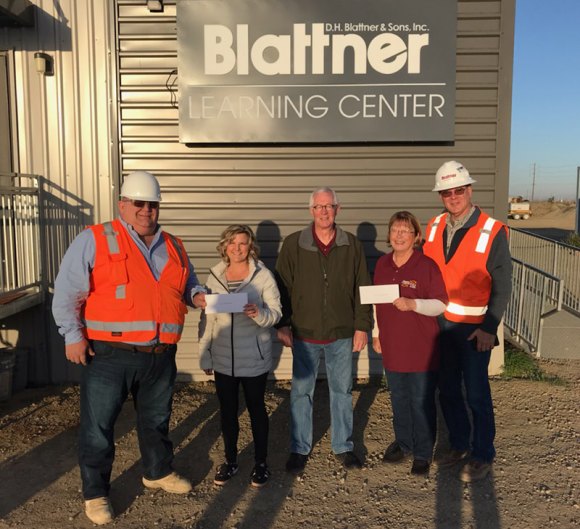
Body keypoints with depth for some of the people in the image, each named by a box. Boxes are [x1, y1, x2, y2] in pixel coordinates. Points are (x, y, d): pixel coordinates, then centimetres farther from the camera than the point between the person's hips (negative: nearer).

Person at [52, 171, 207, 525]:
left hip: (160, 356, 5)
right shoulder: (94, 240, -6)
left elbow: (187, 283, 23)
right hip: (108, 354, -4)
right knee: (98, 428, 6)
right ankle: (95, 493, 26)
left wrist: (197, 295, 1)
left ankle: (158, 472, 44)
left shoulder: (174, 247, 10)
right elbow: (67, 292, -6)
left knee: (156, 420, 21)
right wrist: (73, 335, -12)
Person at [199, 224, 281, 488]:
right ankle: (230, 461, 30)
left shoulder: (263, 275, -7)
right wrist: (204, 354, 6)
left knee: (256, 408, 11)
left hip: (254, 358, -3)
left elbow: (276, 313, -7)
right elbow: (207, 319, 7)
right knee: (227, 410, 13)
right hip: (223, 358, 3)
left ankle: (261, 462, 26)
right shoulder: (214, 276, 3)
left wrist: (259, 314, -28)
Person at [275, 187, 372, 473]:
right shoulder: (293, 244, -4)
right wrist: (282, 325, -4)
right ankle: (299, 449, 25)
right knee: (301, 392, 9)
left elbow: (362, 289, 3)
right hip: (304, 334, -1)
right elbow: (282, 288, -1)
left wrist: (362, 326, 1)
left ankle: (343, 446, 30)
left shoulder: (352, 245, 0)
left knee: (342, 391, 13)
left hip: (342, 334, 1)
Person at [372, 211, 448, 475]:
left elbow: (440, 304, -11)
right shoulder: (382, 264, 5)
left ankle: (423, 453, 22)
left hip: (421, 349, -5)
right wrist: (376, 333, 15)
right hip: (392, 346, 5)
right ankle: (403, 443, 37)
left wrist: (412, 304, -26)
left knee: (421, 402, 6)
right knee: (398, 398, 18)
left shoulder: (427, 265, -12)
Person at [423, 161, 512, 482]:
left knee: (476, 395, 4)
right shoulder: (434, 227, 3)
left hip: (474, 329, -5)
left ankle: (482, 456, 23)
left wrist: (489, 328, -14)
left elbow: (502, 285, -10)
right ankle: (459, 445, 33)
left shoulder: (492, 231, -12)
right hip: (439, 324, 5)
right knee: (447, 391, 14)